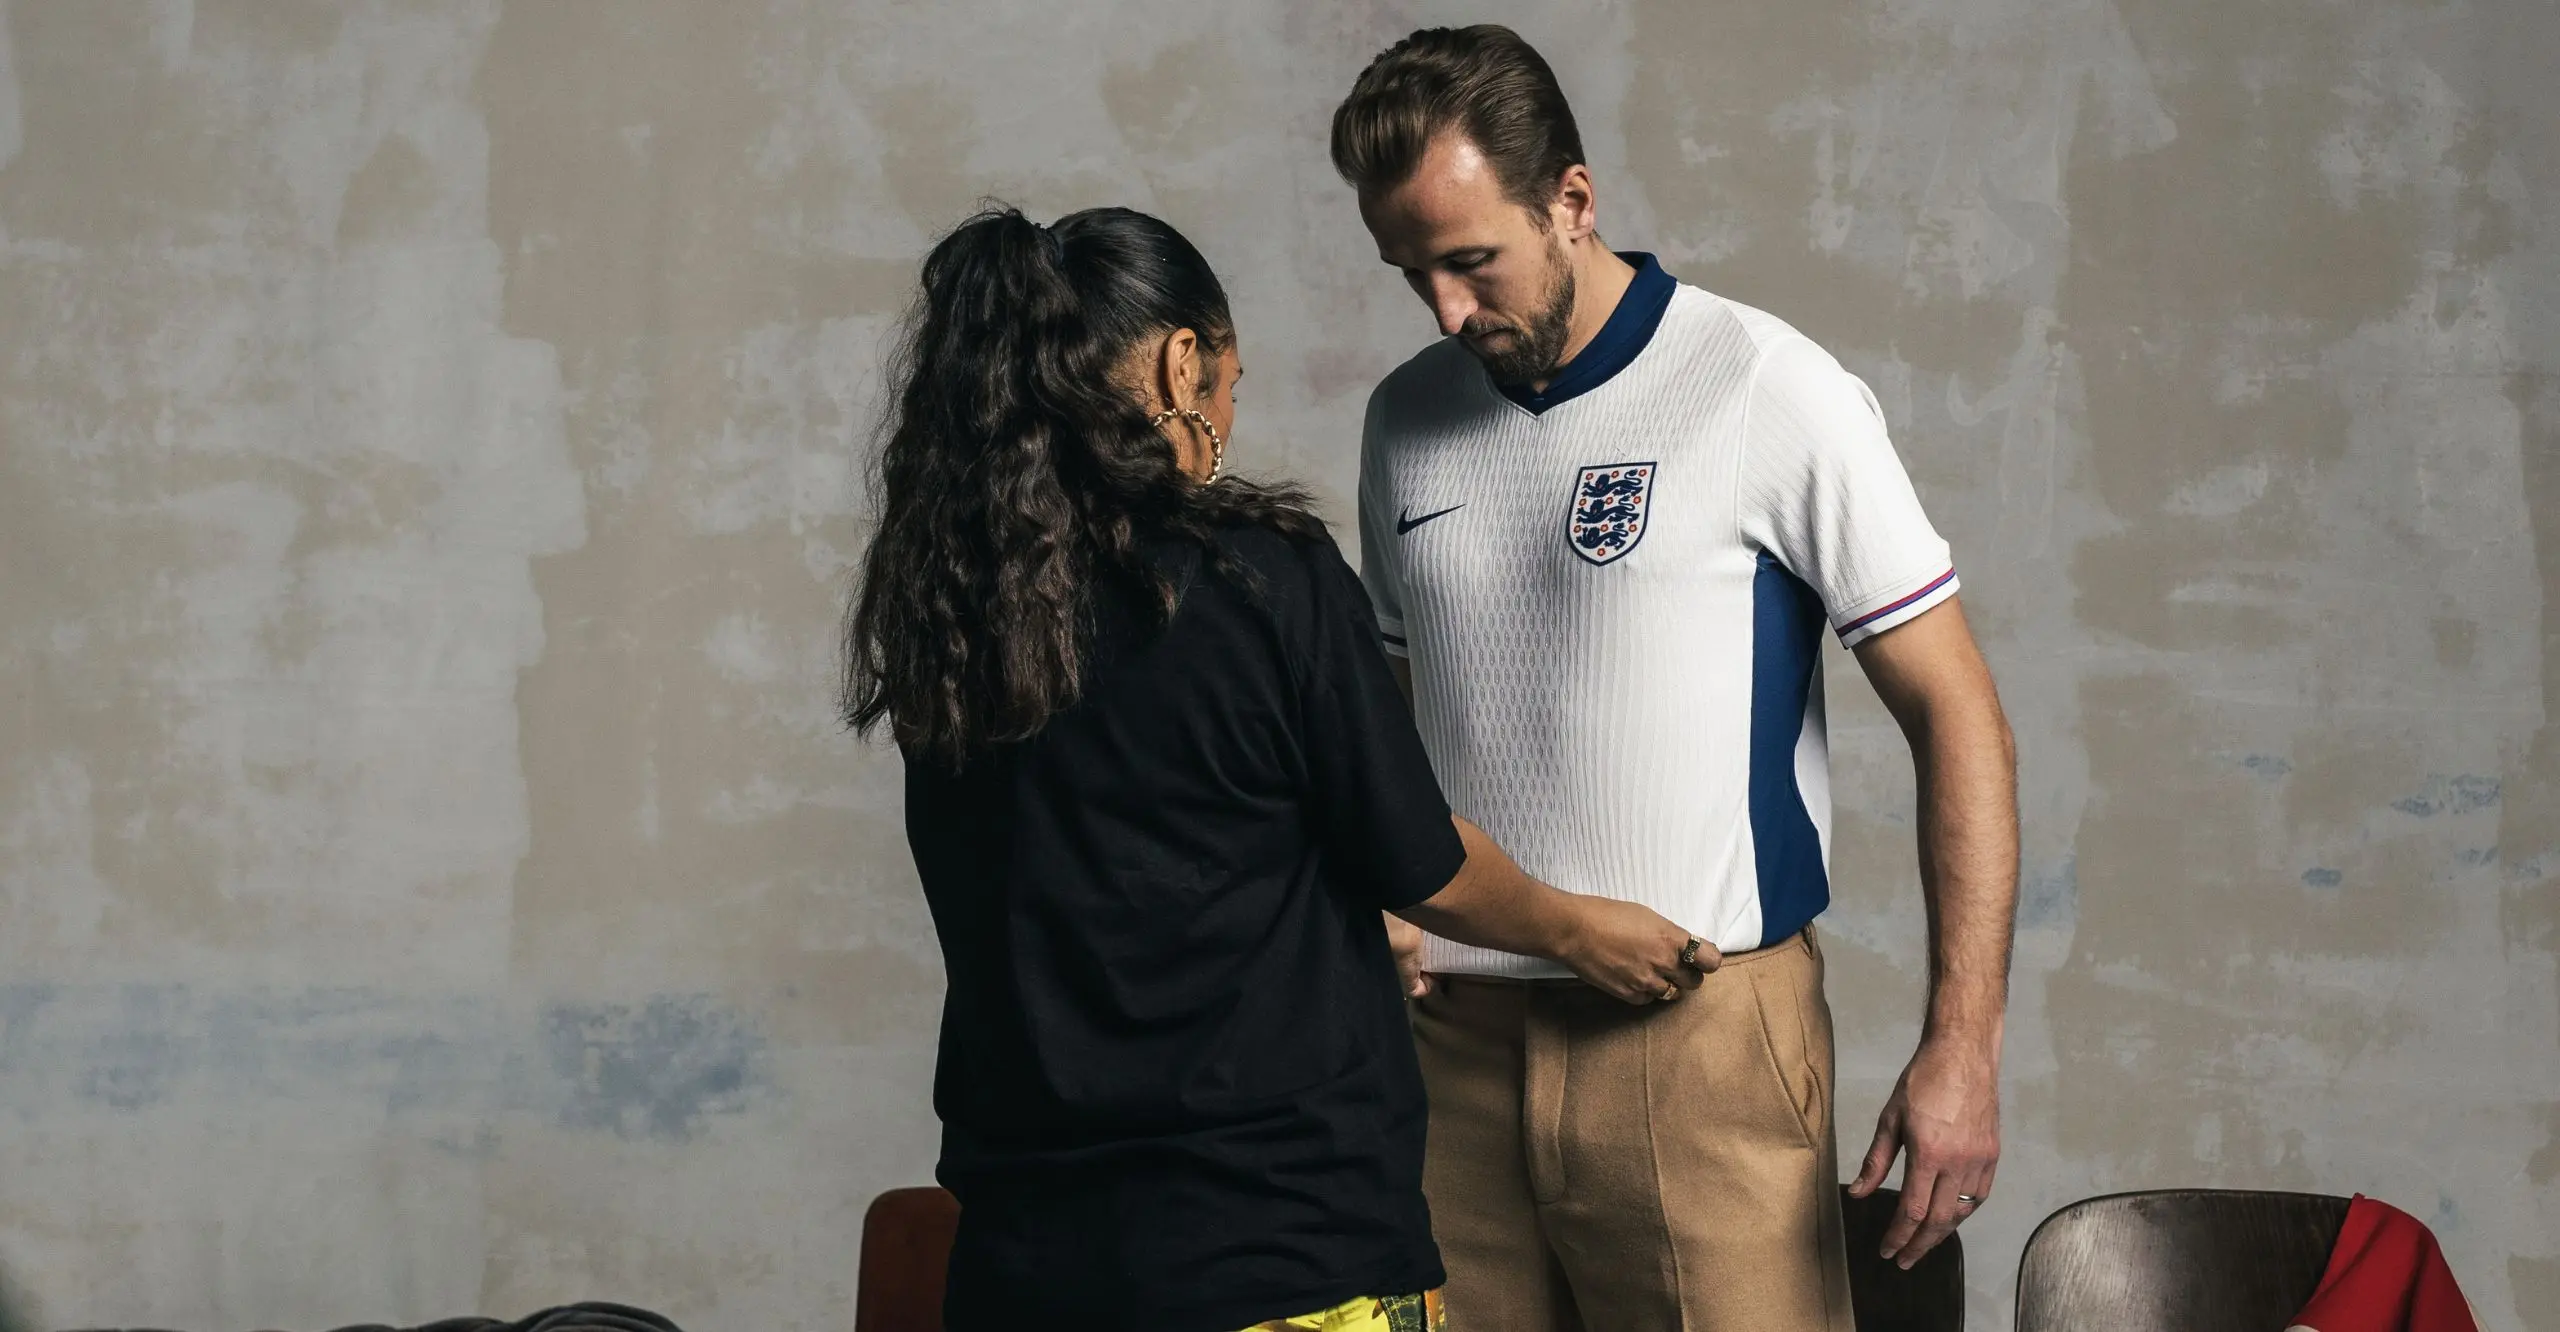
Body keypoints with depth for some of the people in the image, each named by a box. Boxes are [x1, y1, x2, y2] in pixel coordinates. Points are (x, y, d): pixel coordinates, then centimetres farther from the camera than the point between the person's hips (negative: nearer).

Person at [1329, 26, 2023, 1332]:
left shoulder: (1768, 393, -5)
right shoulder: (1405, 421, 11)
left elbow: (1954, 714, -5)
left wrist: (1962, 1045, -12)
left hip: (1703, 1039, -4)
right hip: (1453, 1039, 4)